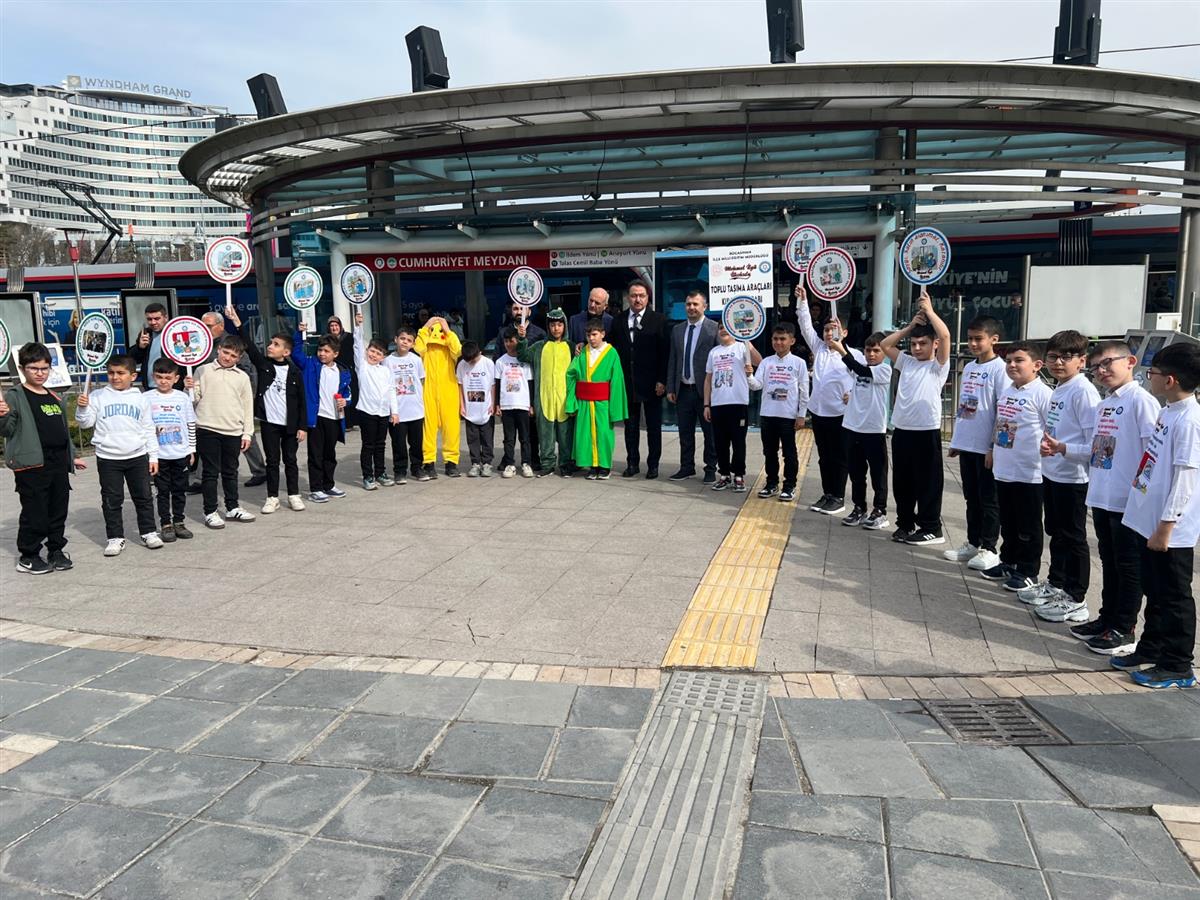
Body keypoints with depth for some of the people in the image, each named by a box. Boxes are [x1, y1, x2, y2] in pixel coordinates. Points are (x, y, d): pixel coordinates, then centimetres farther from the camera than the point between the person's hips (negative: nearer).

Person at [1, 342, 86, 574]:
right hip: (31, 465, -6)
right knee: (34, 513, -1)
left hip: (59, 464, 6)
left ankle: (56, 550, 24)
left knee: (59, 511, 12)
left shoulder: (56, 398, 16)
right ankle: (27, 556, 11)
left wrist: (71, 456, 26)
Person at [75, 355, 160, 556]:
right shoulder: (98, 396, 3)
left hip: (137, 456, 1)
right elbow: (86, 422, 2)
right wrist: (82, 408, -18)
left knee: (144, 497, 8)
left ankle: (148, 532, 19)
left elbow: (148, 430, 8)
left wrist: (153, 456, 6)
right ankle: (115, 538, 13)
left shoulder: (140, 399, 6)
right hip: (108, 458, -1)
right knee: (111, 500, 4)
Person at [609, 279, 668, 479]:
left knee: (654, 426, 6)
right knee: (630, 426, 9)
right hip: (627, 383, 3)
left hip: (651, 384, -3)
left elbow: (665, 352, -5)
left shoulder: (658, 320, -2)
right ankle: (632, 463, 18)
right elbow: (614, 350, 8)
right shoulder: (618, 321, 7)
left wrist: (662, 380, -10)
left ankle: (653, 464, 14)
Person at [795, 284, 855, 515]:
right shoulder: (819, 349, 9)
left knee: (839, 458, 3)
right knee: (824, 457, 13)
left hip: (839, 414, -5)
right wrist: (802, 301, -2)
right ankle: (827, 494, 22)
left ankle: (839, 498, 11)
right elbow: (806, 327, 4)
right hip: (818, 411, 5)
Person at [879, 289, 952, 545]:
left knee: (927, 482, 2)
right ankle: (905, 523, 25)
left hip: (926, 431, -6)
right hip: (901, 430, 6)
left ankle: (931, 528, 10)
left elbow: (945, 335, -18)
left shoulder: (939, 366, -3)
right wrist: (910, 325, 8)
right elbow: (885, 344, 13)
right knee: (902, 481, 13)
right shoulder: (907, 362, 13)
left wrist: (929, 310, -9)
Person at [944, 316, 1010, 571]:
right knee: (972, 498, 15)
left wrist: (996, 447, -15)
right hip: (966, 444, 7)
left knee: (988, 500, 2)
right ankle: (972, 543, 24)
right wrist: (956, 440, 16)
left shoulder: (999, 369, -10)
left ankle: (989, 549, 10)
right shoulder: (968, 367, 12)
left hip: (987, 446, -7)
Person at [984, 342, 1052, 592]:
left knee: (1028, 526, 5)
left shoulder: (1042, 393, -15)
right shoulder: (1007, 392, 11)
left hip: (1029, 472, -8)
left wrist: (1047, 451, -20)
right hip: (1003, 470, 8)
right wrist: (994, 450, 20)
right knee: (1007, 523, 19)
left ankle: (1027, 571, 16)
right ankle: (1008, 562, 32)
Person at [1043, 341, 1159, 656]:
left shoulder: (1141, 400, -12)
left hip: (1129, 500, -8)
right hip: (1102, 498, 8)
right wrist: (1062, 448, 6)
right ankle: (1107, 618, 31)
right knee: (1109, 562, 18)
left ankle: (1123, 630, 14)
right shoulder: (1103, 405, 13)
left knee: (1128, 565, 4)